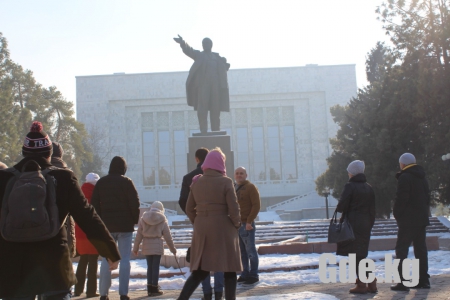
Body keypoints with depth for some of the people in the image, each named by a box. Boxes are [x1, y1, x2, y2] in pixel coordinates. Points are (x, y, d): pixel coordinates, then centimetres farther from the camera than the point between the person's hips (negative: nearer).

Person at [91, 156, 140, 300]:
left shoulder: (100, 182, 5)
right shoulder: (126, 182, -6)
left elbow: (95, 204, 6)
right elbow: (134, 203, -8)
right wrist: (134, 220, 5)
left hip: (106, 225, 3)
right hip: (125, 225, -3)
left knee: (106, 259, 8)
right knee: (125, 259, 1)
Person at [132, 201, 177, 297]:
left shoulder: (143, 219, 3)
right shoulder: (163, 221, -1)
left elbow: (139, 235, 3)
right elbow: (168, 236, 1)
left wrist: (135, 248, 9)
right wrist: (173, 249, 10)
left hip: (146, 246, 3)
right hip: (157, 246, -3)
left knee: (149, 267, 11)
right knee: (156, 267, 2)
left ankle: (150, 288, 14)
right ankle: (154, 288, 4)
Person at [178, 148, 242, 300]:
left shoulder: (196, 182, 5)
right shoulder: (225, 182, -9)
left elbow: (189, 209, 8)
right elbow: (233, 209, -11)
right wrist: (236, 224, 6)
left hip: (201, 229, 5)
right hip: (223, 228, -5)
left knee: (200, 271, 13)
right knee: (229, 271, 6)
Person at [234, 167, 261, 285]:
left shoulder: (250, 187, -4)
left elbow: (257, 205, -11)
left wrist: (249, 221, -16)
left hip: (246, 225, -6)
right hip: (236, 224, 6)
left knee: (250, 251, -2)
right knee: (242, 251, 10)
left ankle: (254, 275, 4)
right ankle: (245, 274, 17)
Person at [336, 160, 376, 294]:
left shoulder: (350, 186, -10)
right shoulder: (369, 188, 10)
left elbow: (341, 206, -15)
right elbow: (372, 209, 12)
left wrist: (338, 208, 7)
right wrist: (370, 225, 18)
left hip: (352, 224, -7)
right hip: (365, 225, 7)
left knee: (356, 254, -2)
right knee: (361, 254, 15)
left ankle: (362, 285, -1)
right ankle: (371, 283, 12)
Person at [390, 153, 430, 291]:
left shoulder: (405, 177, -13)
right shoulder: (422, 177, 15)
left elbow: (401, 198, -18)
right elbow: (427, 197, 18)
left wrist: (397, 215, -6)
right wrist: (425, 212, 19)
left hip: (408, 220, -8)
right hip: (422, 219, 8)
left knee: (401, 249, -5)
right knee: (421, 248, 12)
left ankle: (403, 282, -10)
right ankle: (423, 280, 14)